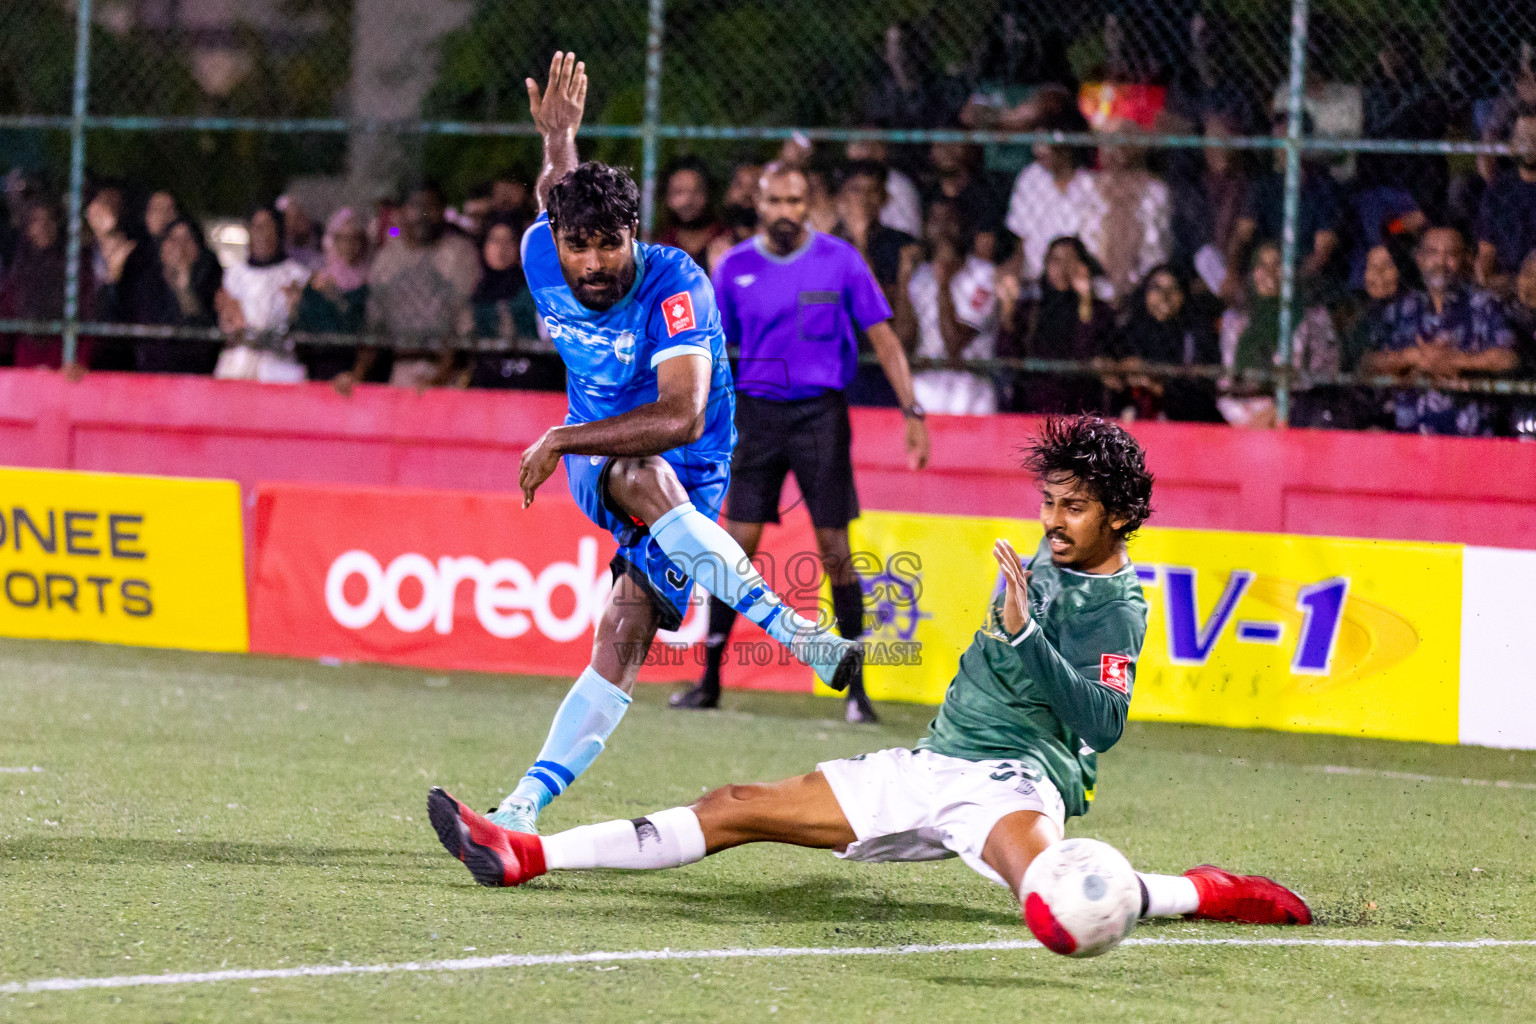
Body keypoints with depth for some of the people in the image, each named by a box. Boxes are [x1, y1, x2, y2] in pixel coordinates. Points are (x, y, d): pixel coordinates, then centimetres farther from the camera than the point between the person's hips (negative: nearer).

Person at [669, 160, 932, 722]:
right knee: (736, 545, -1)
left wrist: (912, 411, -8)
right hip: (756, 411, 2)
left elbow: (882, 337, 0)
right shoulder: (735, 268, 4)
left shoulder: (839, 260, -2)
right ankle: (709, 680, 7)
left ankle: (856, 687, 3)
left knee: (835, 548, -3)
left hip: (820, 412, -2)